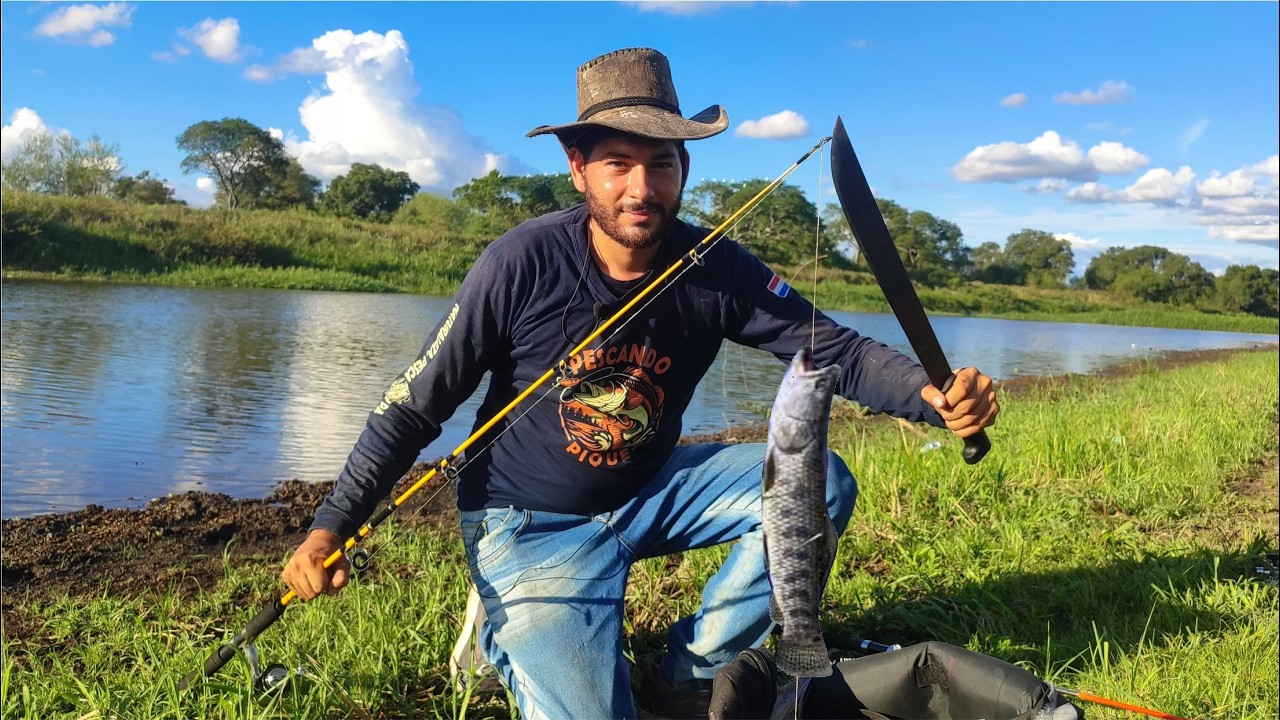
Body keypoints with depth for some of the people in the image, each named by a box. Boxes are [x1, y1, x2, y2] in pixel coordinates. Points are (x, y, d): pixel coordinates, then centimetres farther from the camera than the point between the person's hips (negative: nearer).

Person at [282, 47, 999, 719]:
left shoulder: (719, 271, -11)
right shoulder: (523, 264, -20)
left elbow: (838, 348, -15)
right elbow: (415, 406, -14)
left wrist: (932, 394, -35)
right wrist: (332, 524, -19)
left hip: (650, 491, 5)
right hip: (533, 524, -4)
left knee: (820, 482, -12)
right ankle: (507, 632, 17)